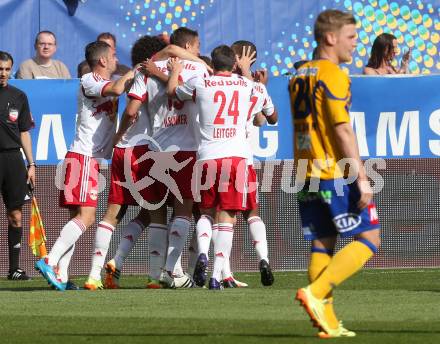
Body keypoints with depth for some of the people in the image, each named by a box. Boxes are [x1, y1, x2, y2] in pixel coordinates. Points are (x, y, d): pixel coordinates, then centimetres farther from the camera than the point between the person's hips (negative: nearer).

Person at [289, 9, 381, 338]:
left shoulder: (300, 76, 15)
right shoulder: (333, 76, -11)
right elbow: (342, 129, -17)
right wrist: (361, 177, -17)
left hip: (306, 174, 8)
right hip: (336, 174, -8)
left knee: (322, 244, 8)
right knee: (369, 238, -3)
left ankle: (327, 321, 3)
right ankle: (316, 293, -15)